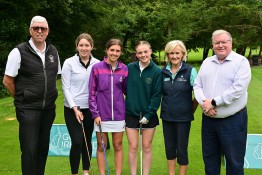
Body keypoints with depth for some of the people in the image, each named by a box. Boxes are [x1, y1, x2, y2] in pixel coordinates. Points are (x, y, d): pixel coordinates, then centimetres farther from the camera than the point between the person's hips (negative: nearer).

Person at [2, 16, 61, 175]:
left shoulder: (53, 51, 7)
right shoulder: (19, 52, -8)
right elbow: (7, 81, -4)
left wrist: (49, 97, 12)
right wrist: (22, 99, 2)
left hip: (49, 109, 5)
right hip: (28, 110, -5)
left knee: (43, 147, 13)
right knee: (30, 149, -5)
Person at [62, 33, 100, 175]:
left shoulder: (97, 64, 0)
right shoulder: (69, 63, -7)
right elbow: (65, 88, -6)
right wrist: (75, 108, -11)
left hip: (90, 108, 3)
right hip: (72, 108, -3)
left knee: (87, 141, 12)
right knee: (77, 142, -6)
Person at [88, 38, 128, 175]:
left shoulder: (124, 69, 0)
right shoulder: (97, 68, -5)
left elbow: (127, 90, 8)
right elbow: (92, 93, -3)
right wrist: (95, 114, -7)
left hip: (118, 114, 1)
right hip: (101, 115, -1)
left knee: (118, 146, 11)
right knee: (101, 147, 9)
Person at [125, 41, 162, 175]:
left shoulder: (157, 71, -8)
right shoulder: (130, 68, -3)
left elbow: (157, 95, -8)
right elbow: (124, 88, 4)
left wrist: (148, 114, -11)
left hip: (149, 115, -1)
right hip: (131, 114, 1)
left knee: (147, 147, 9)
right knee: (133, 147, 6)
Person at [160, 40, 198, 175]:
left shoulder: (190, 71, -8)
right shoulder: (163, 72, 2)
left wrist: (191, 110, 1)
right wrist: (165, 108, 6)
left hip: (183, 117, -3)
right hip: (167, 116, 4)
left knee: (181, 149, 6)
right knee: (169, 148, 13)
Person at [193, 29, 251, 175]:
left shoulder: (241, 62, -9)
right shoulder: (206, 62, 9)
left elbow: (238, 89, -19)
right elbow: (197, 85, 6)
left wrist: (214, 102, -18)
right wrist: (204, 103, -13)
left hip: (233, 120, -5)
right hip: (208, 119, 5)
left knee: (234, 160, 7)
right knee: (209, 157, 18)